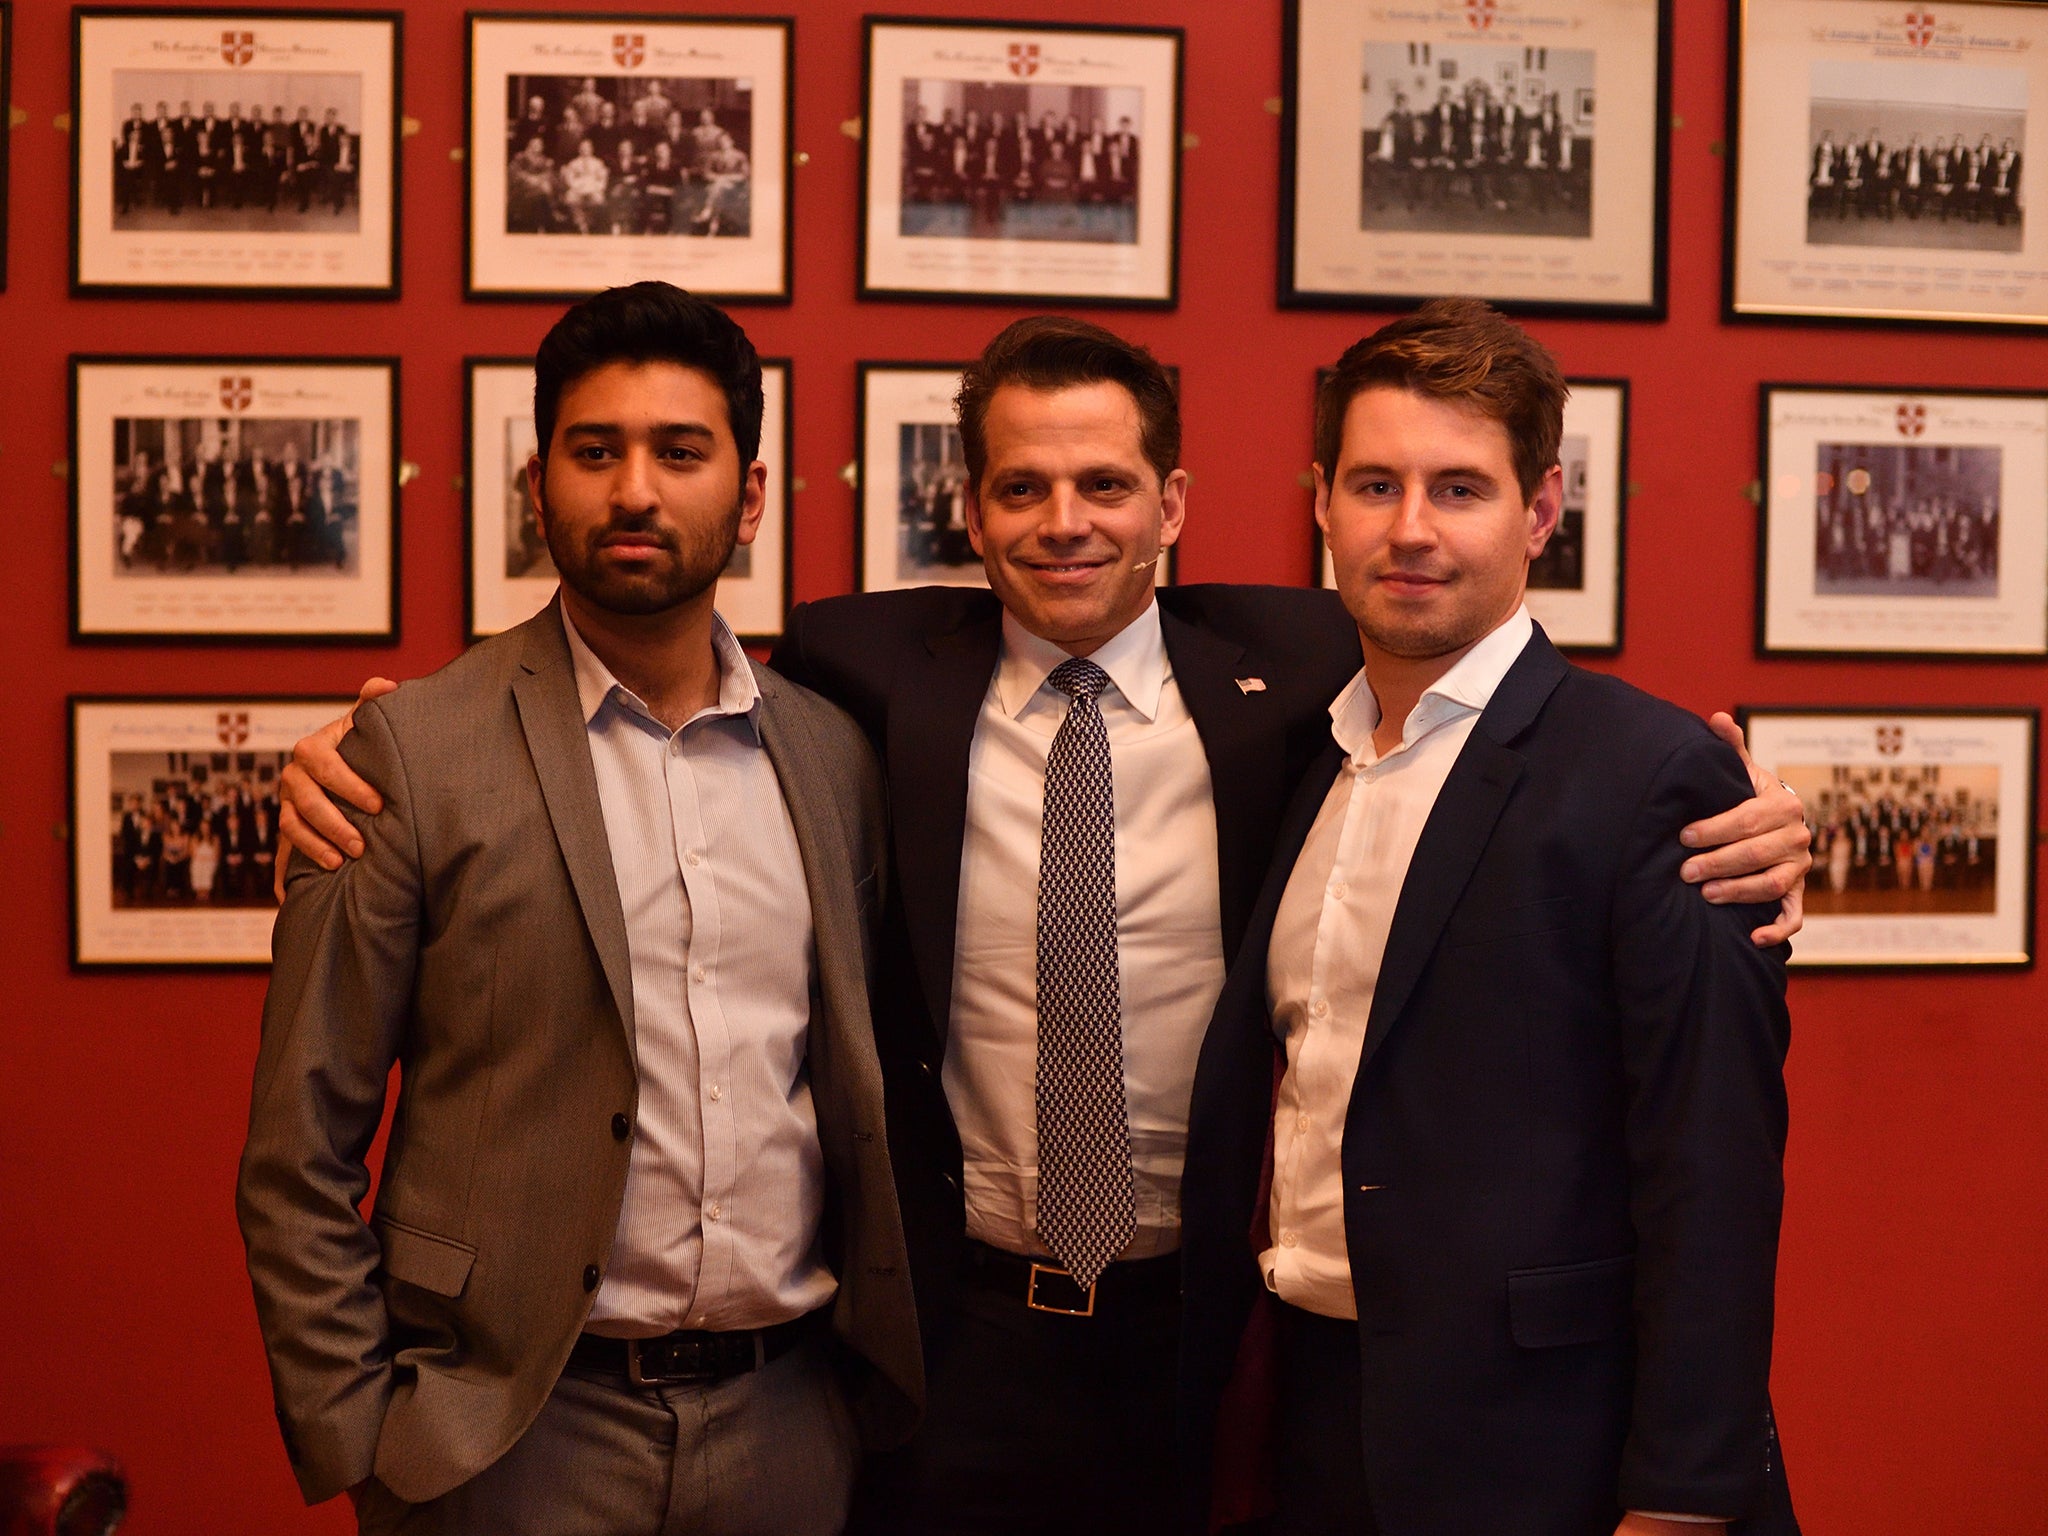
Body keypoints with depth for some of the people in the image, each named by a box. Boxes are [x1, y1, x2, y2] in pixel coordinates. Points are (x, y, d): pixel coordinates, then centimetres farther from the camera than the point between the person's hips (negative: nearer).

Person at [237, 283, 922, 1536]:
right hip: (515, 1431, -3)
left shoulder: (834, 755, 5)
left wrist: (887, 1377, 7)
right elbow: (302, 1152, -5)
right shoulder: (417, 751, -6)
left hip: (792, 1420, 3)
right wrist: (358, 1435, -8)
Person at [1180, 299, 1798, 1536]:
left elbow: (1712, 1176, -16)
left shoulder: (1655, 775, -13)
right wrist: (1195, 1425, 10)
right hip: (1319, 1432, 6)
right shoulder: (1296, 768, 8)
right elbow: (1254, 1102, 11)